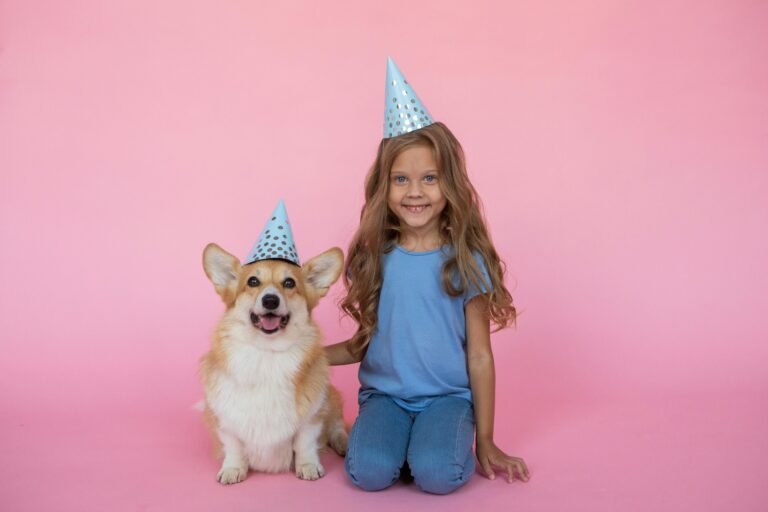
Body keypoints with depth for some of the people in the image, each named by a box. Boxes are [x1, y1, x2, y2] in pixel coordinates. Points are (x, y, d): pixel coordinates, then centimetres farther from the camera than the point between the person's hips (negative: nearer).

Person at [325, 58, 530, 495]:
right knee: (369, 471, -26)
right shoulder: (375, 259, 2)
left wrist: (485, 442, 0)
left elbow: (480, 356, -3)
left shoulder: (466, 261, -6)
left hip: (447, 396, -1)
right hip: (385, 395, 2)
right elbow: (365, 343, 10)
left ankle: (448, 443, 3)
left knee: (437, 474, -28)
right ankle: (398, 440, 4)